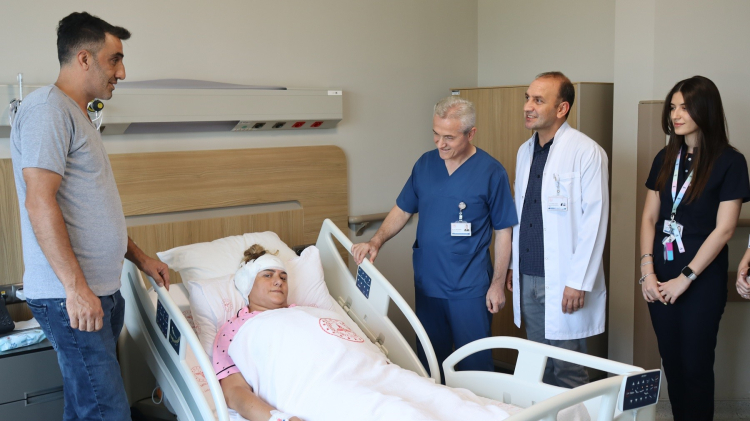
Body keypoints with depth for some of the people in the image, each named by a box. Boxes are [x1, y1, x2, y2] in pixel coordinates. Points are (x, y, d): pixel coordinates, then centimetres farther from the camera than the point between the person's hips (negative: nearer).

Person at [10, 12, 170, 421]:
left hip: (101, 291, 10)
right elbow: (40, 203, -20)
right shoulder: (47, 108, -11)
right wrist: (76, 287, -22)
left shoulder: (76, 115, 20)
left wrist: (139, 257, 26)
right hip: (70, 296, -10)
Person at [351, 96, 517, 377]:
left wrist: (497, 284, -7)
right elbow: (403, 209, 11)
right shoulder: (425, 164, 3)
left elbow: (503, 231, -5)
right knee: (429, 361, 15)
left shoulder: (491, 172, -9)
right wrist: (376, 241, -6)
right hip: (427, 283, 5)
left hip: (469, 289, -4)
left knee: (474, 364, 5)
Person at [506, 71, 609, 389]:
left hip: (563, 282, -7)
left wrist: (579, 282, -17)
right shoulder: (525, 151, 12)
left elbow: (595, 220, -14)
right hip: (527, 279, 7)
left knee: (566, 371, 2)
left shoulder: (586, 152, -11)